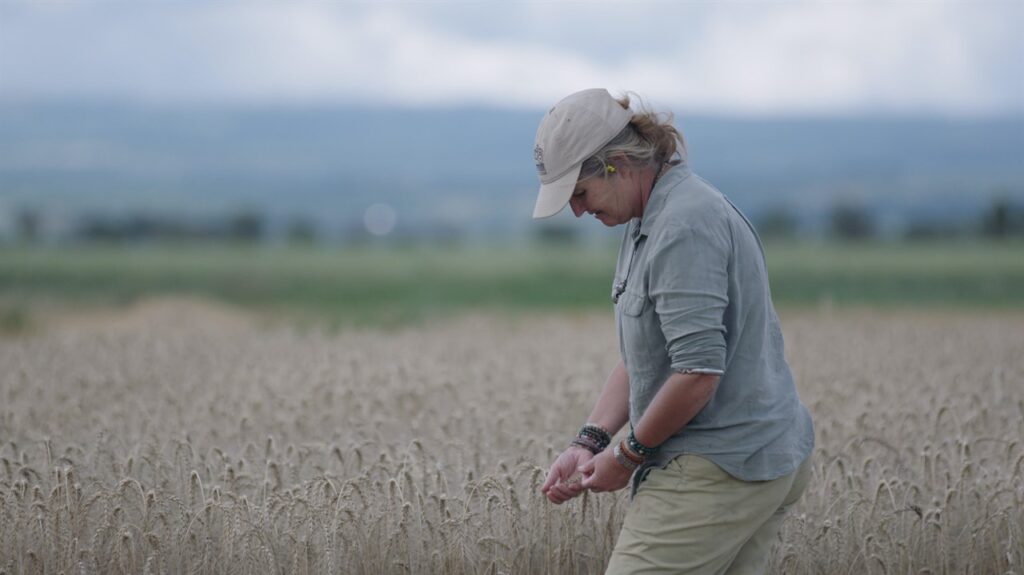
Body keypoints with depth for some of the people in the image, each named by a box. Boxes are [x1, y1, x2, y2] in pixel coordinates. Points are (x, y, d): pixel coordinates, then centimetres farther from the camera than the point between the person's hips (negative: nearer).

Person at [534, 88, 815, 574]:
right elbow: (640, 356, 20)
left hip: (719, 471, -10)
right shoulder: (649, 221, 16)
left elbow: (698, 372, -24)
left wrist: (629, 453, -10)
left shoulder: (685, 227, -18)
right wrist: (589, 441, 8)